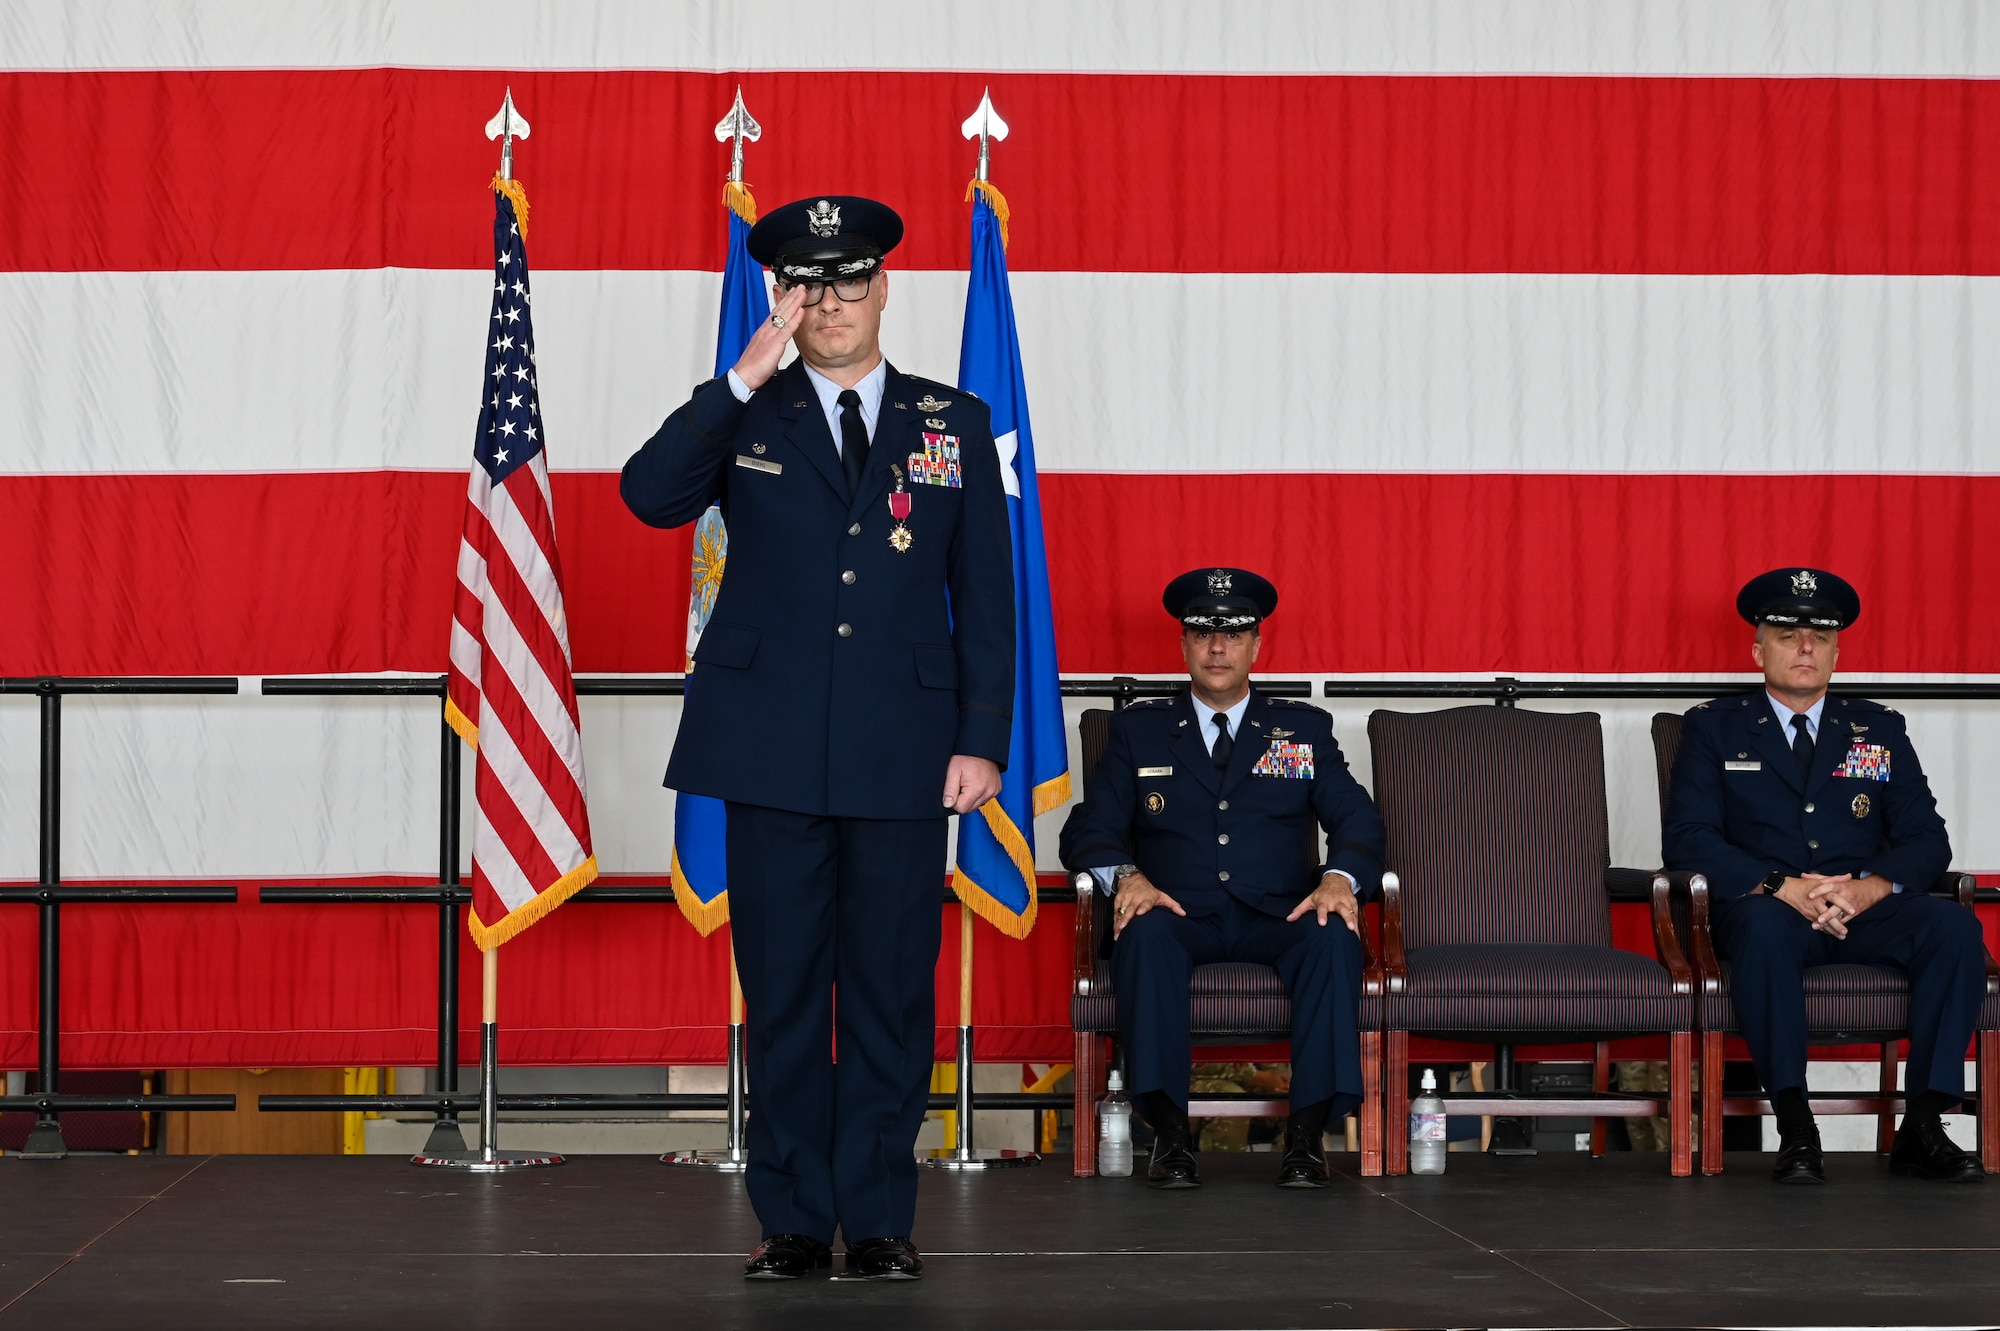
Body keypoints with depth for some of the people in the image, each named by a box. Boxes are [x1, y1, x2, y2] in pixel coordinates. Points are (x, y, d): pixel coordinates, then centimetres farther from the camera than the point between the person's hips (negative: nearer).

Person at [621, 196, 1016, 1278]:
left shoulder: (953, 425, 10)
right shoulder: (744, 419, 9)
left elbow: (985, 597, 9)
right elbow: (648, 495, -10)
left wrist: (982, 739, 0)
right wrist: (744, 380, -14)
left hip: (903, 759, 0)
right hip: (774, 749, 0)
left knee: (891, 987, 2)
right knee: (782, 988, 3)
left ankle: (879, 1217, 9)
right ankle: (794, 1217, 10)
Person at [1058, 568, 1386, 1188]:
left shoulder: (1305, 729, 17)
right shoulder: (1138, 730, 17)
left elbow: (1357, 820, 5)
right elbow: (1090, 830, 8)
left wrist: (1340, 878, -18)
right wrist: (1126, 876, -15)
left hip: (1277, 918, 0)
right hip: (1180, 914, 0)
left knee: (1335, 936, -33)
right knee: (1145, 933, -36)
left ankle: (1308, 1130, -32)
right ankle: (1168, 1130, -33)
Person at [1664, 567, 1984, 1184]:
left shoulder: (1879, 730, 18)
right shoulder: (1714, 728, 12)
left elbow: (1927, 838, 9)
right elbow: (1687, 835, -2)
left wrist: (1874, 886, -14)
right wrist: (1780, 887, -17)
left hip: (1866, 911, 2)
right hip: (1768, 909, -2)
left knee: (1954, 926, -28)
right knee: (1763, 925, -39)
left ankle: (1923, 1126, -27)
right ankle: (1795, 1128, -34)